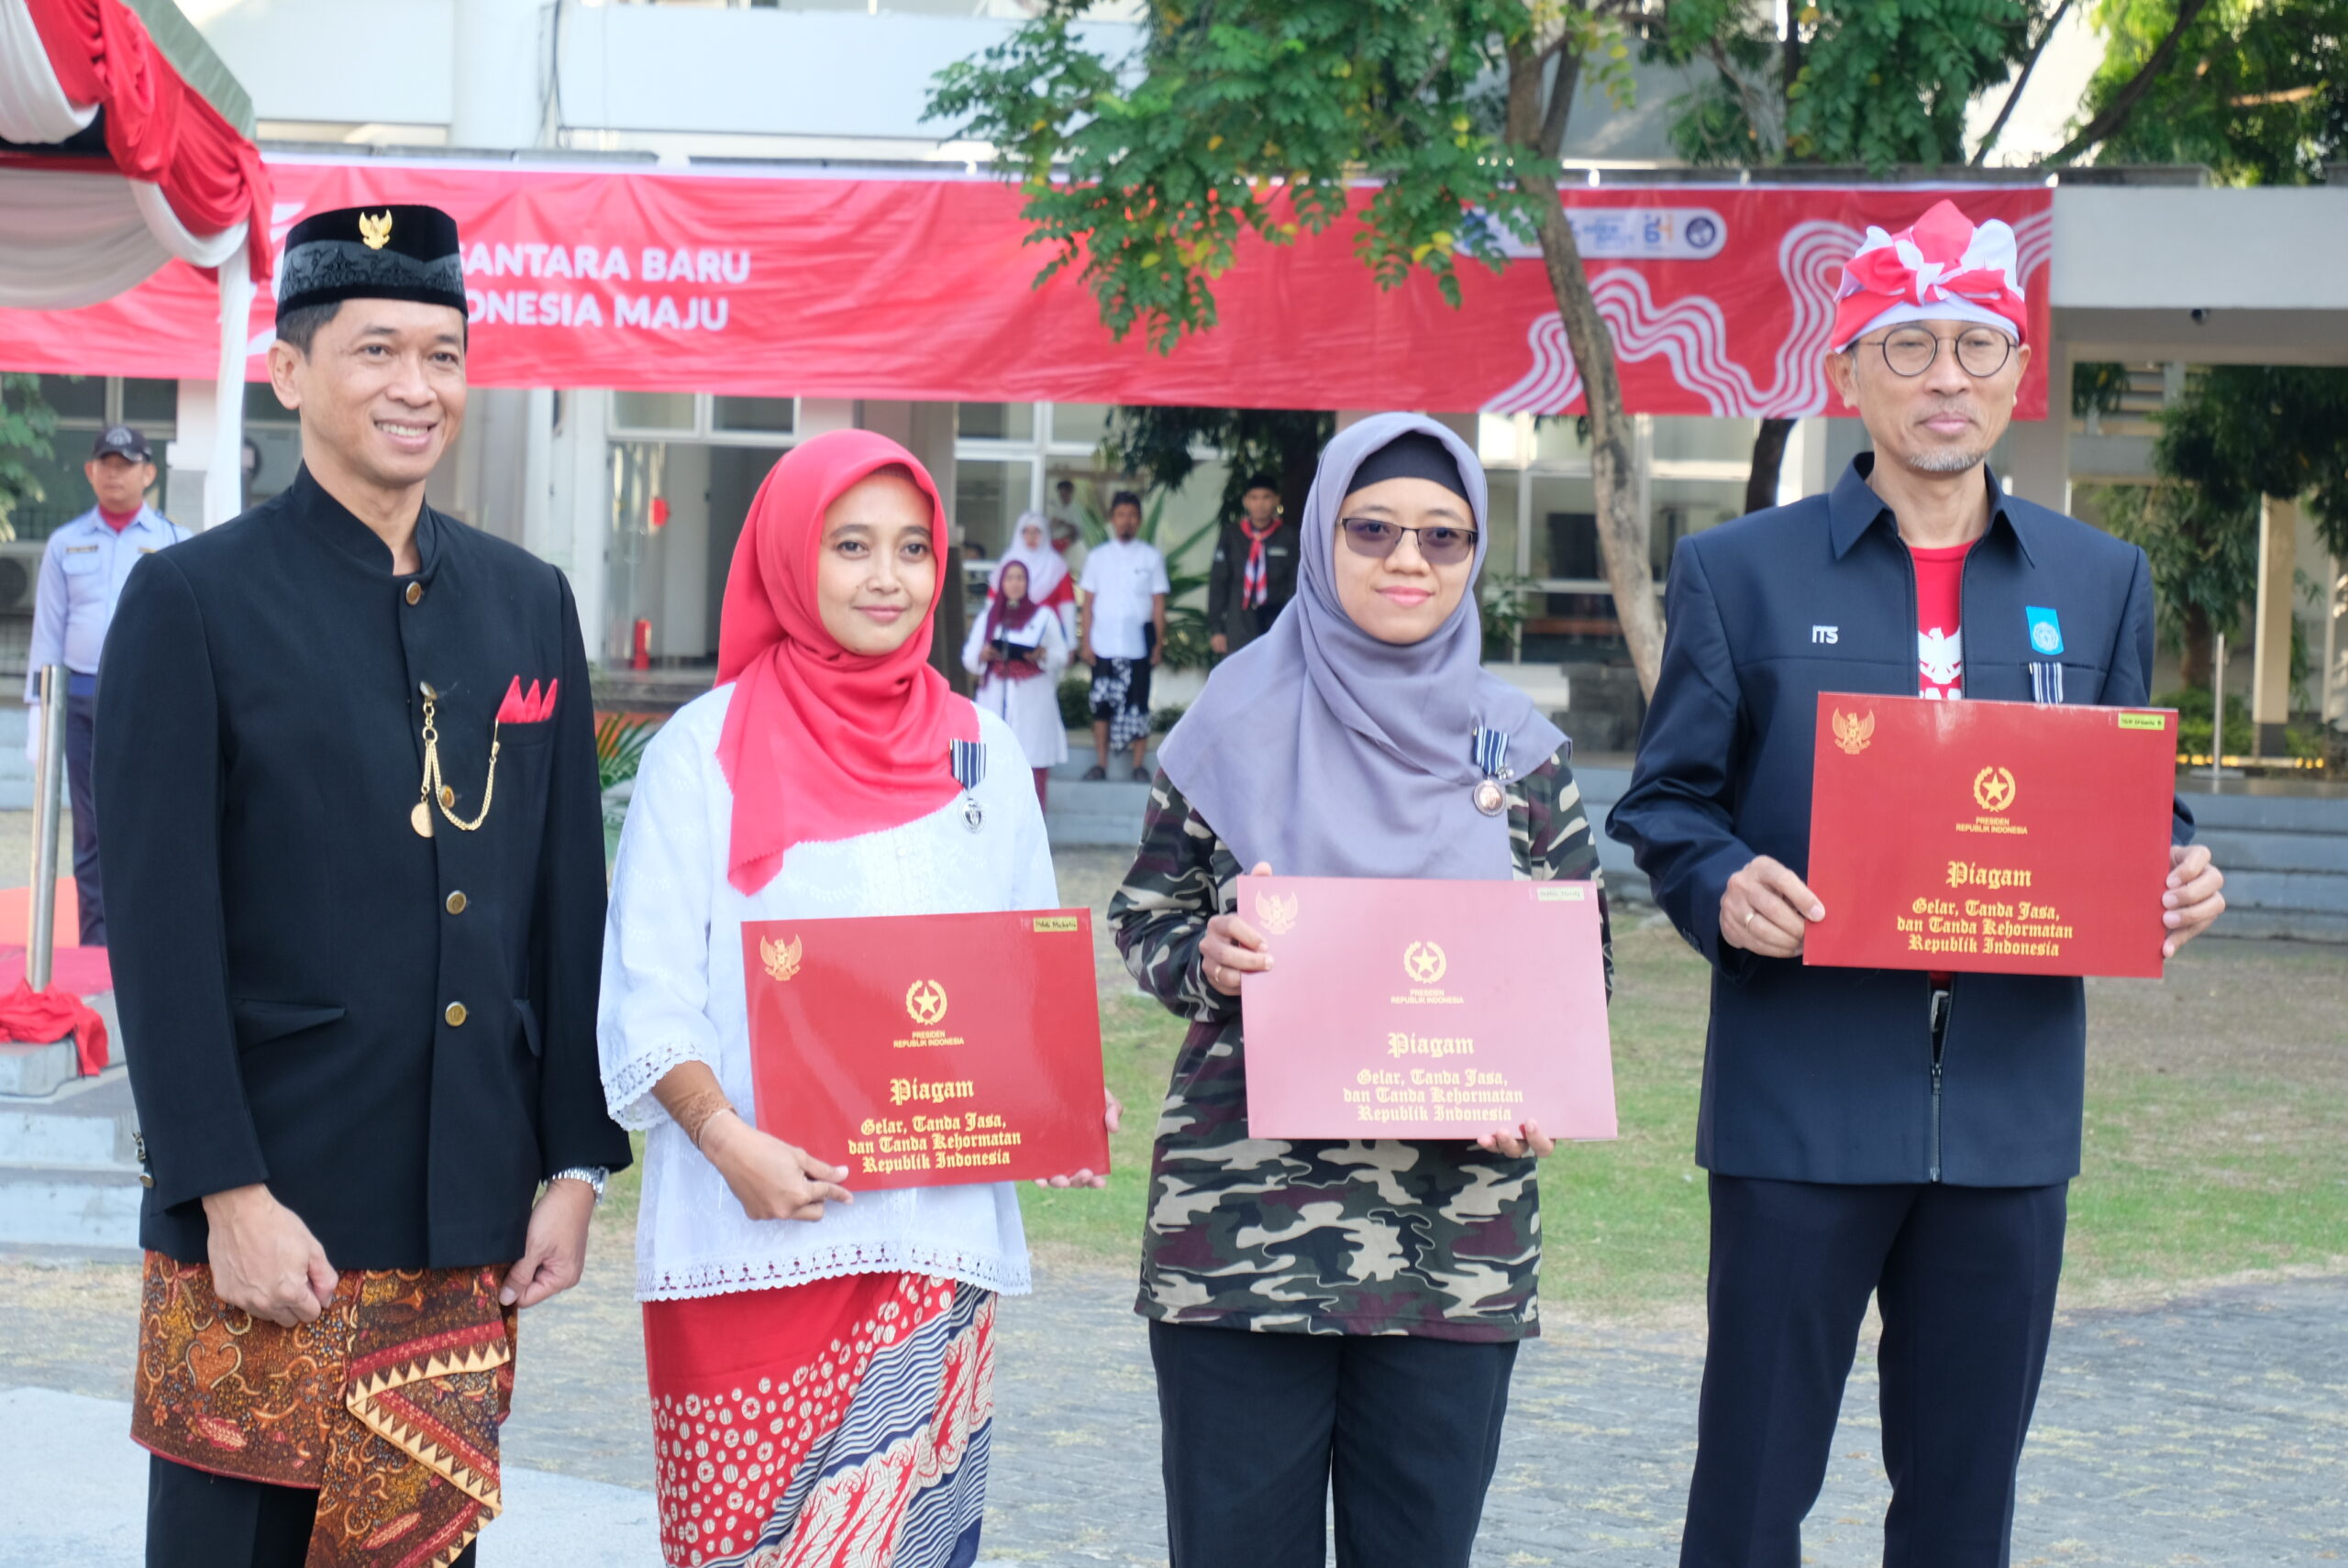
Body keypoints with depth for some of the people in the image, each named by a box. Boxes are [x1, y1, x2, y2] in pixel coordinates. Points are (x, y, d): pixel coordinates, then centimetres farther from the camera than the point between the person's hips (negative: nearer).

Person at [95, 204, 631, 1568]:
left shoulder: (528, 604, 11)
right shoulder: (193, 601, -4)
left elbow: (569, 903, 13)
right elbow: (162, 930, -8)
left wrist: (576, 1162, 7)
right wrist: (229, 1195, -14)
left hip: (469, 1230, 4)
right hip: (267, 1222, -4)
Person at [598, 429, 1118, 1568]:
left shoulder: (981, 755, 13)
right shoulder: (707, 749, 3)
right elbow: (648, 999, -2)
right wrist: (728, 1138, -18)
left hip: (935, 1230, 3)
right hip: (748, 1233, -2)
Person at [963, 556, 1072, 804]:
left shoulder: (1044, 616, 9)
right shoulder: (988, 618, 16)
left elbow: (1061, 656, 3)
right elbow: (968, 658, 11)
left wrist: (1041, 655, -17)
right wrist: (983, 655, -10)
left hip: (1033, 702, -2)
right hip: (996, 702, 2)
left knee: (1035, 763, -8)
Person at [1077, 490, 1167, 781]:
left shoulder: (1151, 557, 5)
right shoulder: (1097, 557, 8)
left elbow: (1158, 603, 4)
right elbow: (1088, 603, 6)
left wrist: (1159, 643, -2)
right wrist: (1085, 642, -1)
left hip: (1138, 644, -1)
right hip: (1104, 644, 1)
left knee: (1138, 703, 1)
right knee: (1102, 704, 2)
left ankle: (1138, 765, 6)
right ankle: (1100, 764, 8)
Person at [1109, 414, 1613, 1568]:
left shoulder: (1518, 749, 8)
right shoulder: (1238, 723, 4)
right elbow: (1141, 917, 8)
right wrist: (1203, 960, -14)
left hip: (1455, 1240, 2)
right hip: (1241, 1219, -1)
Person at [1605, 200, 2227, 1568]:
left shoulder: (2102, 580, 11)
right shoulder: (1740, 572, 3)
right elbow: (1667, 802, 4)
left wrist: (2178, 881, -6)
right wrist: (1722, 888, -17)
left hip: (2011, 1100, 3)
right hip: (1803, 1091, -2)